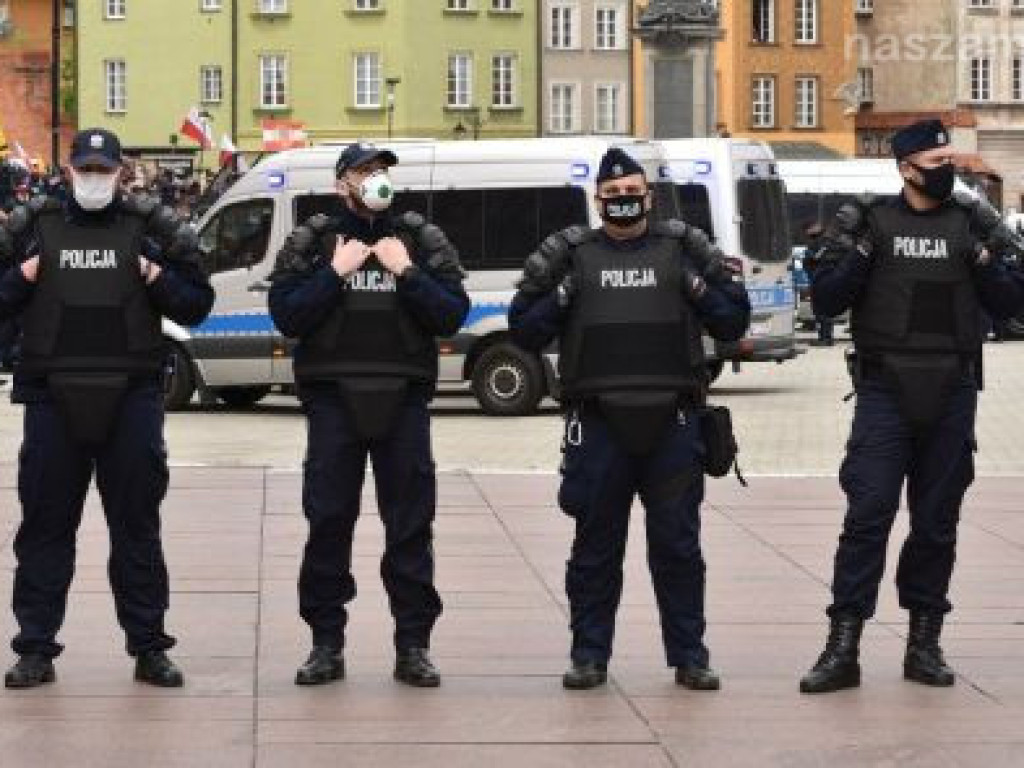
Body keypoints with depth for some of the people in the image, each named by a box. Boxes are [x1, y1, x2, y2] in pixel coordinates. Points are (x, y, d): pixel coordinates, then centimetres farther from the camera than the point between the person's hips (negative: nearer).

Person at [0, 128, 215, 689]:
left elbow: (196, 305, 7)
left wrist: (158, 278, -10)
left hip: (131, 397, 0)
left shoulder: (150, 228, 5)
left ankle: (148, 647, 12)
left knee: (137, 525, 5)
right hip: (52, 395, 1)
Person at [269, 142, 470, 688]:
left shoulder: (422, 241, 8)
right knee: (328, 521, 0)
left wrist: (407, 272, -11)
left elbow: (452, 315, -1)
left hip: (403, 397, 1)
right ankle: (326, 643, 9)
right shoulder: (311, 242, 5)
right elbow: (286, 316, -5)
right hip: (333, 397, -1)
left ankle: (413, 644, 9)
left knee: (411, 523, 2)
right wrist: (335, 272, -12)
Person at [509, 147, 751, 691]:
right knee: (596, 543, 6)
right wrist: (558, 298, -8)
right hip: (597, 423, 0)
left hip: (672, 423, 0)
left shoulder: (682, 249, 9)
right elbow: (524, 330, 8)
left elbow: (734, 322, 10)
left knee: (678, 543, 4)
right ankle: (589, 654, 14)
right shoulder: (572, 254, 9)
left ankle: (689, 655, 12)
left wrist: (701, 290, -6)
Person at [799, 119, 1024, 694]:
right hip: (885, 392, -2)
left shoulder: (972, 224, 8)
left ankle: (924, 643, 17)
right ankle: (843, 648, -7)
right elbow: (826, 300, 0)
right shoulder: (871, 221, 3)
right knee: (868, 515, -8)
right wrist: (858, 254, -15)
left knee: (937, 522, 8)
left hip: (952, 392, 2)